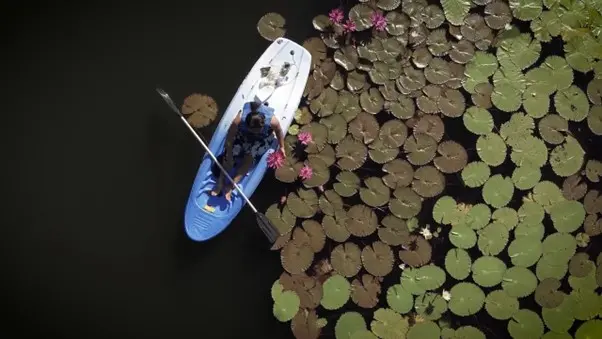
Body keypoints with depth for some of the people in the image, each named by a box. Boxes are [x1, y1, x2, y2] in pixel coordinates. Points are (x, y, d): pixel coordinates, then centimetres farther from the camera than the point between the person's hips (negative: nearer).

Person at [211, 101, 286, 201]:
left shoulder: (271, 121, -36)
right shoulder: (239, 120, -37)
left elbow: (279, 130, -13)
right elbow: (229, 139, -27)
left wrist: (281, 147, -3)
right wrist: (229, 157, -25)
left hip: (262, 138, -1)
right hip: (242, 134, 1)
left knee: (250, 157, -19)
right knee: (231, 153, -16)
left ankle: (231, 186, -19)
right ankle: (220, 182, -6)